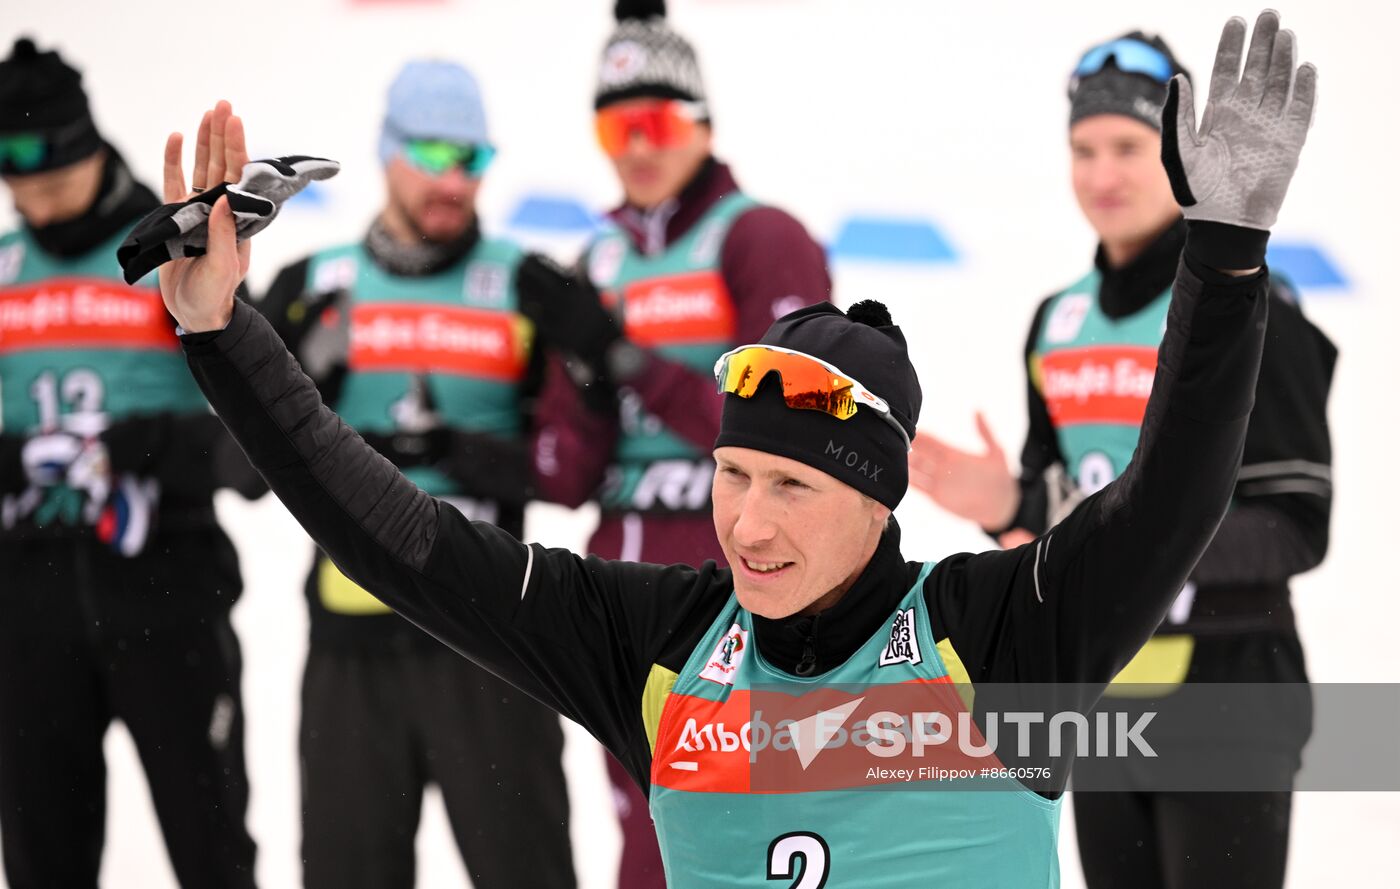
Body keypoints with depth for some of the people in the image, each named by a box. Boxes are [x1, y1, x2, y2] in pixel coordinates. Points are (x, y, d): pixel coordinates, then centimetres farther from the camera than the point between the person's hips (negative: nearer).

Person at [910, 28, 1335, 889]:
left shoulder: (1247, 311, -12)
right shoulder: (1060, 322, 10)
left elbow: (1297, 526, -14)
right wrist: (1008, 504, -5)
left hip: (1224, 691, -7)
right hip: (1097, 696, 7)